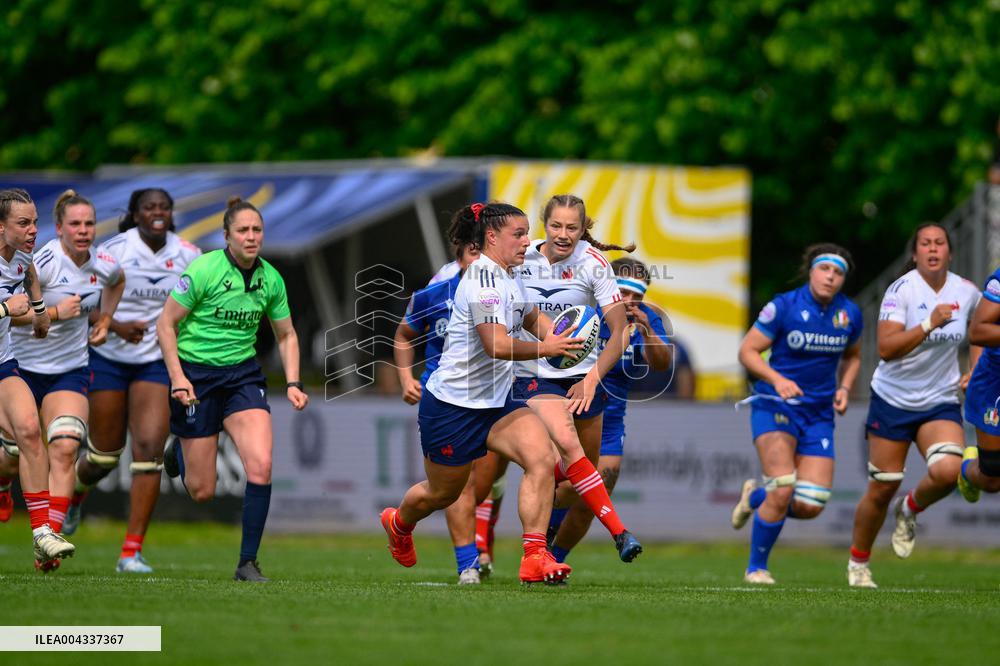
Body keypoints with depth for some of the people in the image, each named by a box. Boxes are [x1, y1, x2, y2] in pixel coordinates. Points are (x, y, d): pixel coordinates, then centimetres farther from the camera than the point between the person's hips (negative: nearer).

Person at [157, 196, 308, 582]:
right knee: (202, 492, 1)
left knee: (261, 466, -19)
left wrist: (292, 383, 0)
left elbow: (286, 335, 13)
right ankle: (180, 451, 39)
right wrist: (177, 378, -18)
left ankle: (248, 562, -8)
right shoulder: (204, 270, -14)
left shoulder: (270, 279, 0)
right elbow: (165, 324, -9)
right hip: (196, 374, -3)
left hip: (243, 374, 3)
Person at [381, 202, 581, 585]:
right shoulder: (482, 278, -22)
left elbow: (532, 317, 27)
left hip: (494, 403, 8)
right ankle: (398, 523, 47)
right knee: (443, 493, 12)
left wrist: (556, 335, 7)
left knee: (542, 459, -17)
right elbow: (498, 345, -32)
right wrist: (544, 349, -25)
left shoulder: (510, 277, 7)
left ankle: (535, 558, -20)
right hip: (451, 405, -8)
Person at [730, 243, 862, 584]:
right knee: (782, 490, -21)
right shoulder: (783, 307, -11)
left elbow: (852, 356, 22)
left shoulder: (850, 314, 3)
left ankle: (755, 496, 28)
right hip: (775, 405, -5)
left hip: (819, 413, 5)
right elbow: (747, 351, -7)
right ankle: (756, 567, 0)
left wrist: (844, 389, 3)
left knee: (811, 506, -5)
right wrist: (778, 379, -23)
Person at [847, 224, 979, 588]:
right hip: (893, 400, -2)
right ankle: (858, 562, 26)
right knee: (882, 489, 2)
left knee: (947, 470, -24)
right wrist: (929, 324, -31)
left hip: (941, 402, 2)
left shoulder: (967, 292, -1)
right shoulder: (901, 290, -14)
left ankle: (910, 510, 10)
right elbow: (886, 348, -24)